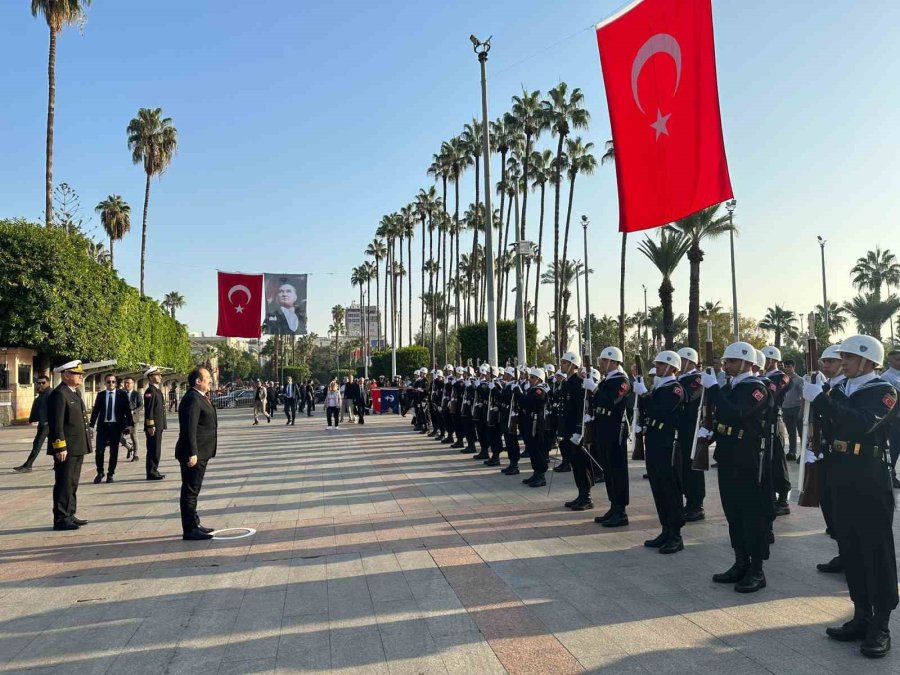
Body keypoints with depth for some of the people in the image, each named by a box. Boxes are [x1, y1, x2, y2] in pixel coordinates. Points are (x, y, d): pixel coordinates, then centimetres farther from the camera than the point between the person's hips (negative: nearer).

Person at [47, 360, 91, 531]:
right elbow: (56, 424, -19)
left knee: (72, 484, 15)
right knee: (64, 484, -3)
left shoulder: (76, 392, 16)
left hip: (77, 448, 9)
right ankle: (61, 520, 4)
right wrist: (60, 447, -22)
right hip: (66, 449, -9)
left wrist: (84, 446, 20)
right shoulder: (59, 394, -14)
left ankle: (69, 515, 24)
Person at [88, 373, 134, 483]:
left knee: (114, 452, 5)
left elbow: (127, 410, 1)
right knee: (99, 451, -6)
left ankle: (110, 474, 17)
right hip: (103, 426, 1)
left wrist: (129, 424, -8)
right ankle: (100, 473, 15)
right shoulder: (100, 395, 7)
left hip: (116, 426, -1)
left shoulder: (122, 395, 3)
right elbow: (95, 410, 7)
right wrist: (91, 425, 1)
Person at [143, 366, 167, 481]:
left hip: (158, 426, 10)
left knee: (156, 450, 14)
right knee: (153, 451, -5)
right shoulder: (150, 391, -14)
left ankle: (154, 471, 21)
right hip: (153, 427, -10)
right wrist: (150, 426, -23)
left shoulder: (157, 390, 18)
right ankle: (151, 473, 0)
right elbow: (148, 410, -20)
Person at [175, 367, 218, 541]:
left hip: (200, 453, 10)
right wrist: (192, 453, -27)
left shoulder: (199, 398, 15)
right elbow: (189, 428, -24)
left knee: (193, 491, 17)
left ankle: (194, 525, 27)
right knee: (190, 491, -3)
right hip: (194, 454, -10)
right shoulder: (192, 399, -18)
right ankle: (190, 530, 2)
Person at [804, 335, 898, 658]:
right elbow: (828, 428, 12)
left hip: (871, 482, -7)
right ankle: (862, 616, 24)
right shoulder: (839, 390, 9)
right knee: (850, 549, 12)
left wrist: (821, 400, -30)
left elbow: (863, 424, -28)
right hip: (842, 479, 7)